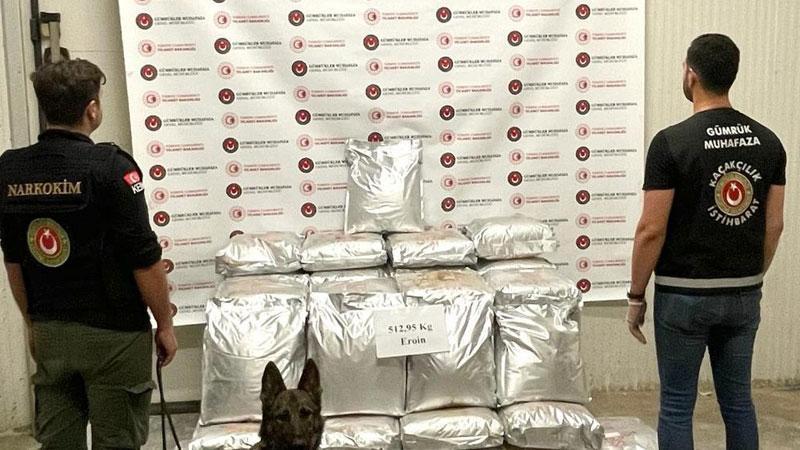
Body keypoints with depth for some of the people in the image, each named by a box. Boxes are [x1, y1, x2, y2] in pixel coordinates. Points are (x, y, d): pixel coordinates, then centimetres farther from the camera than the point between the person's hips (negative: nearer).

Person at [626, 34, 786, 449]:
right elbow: (774, 225, 7)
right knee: (737, 401, 18)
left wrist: (636, 295, -5)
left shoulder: (672, 141, -16)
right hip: (743, 295, 6)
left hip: (684, 295, -6)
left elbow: (652, 229, -16)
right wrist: (752, 277, 20)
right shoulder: (768, 141, 3)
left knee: (677, 406, 6)